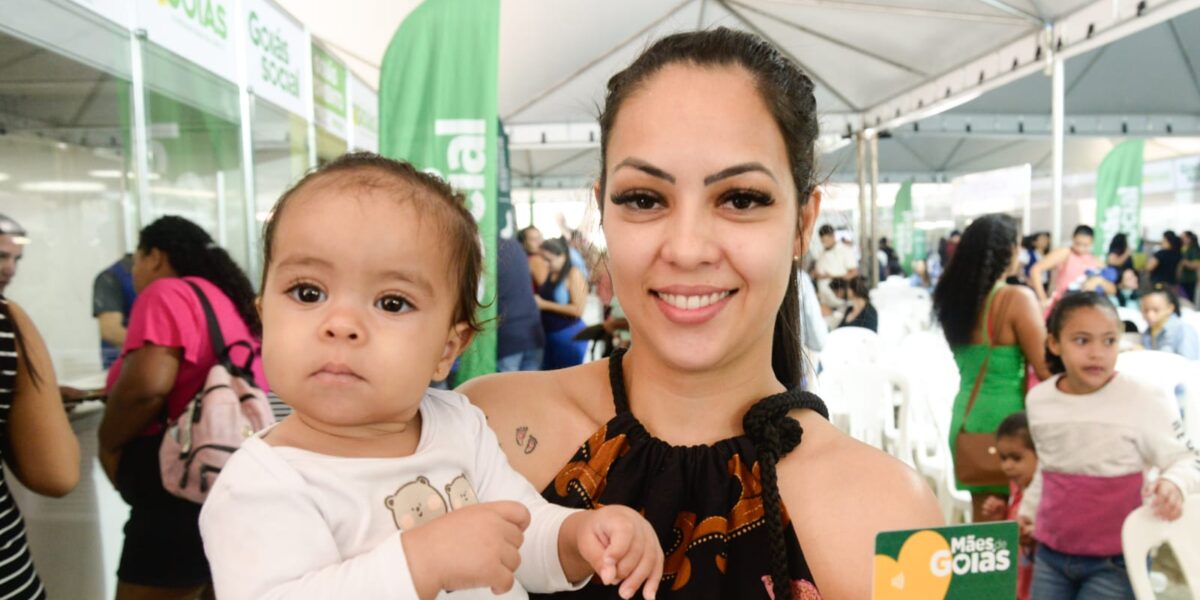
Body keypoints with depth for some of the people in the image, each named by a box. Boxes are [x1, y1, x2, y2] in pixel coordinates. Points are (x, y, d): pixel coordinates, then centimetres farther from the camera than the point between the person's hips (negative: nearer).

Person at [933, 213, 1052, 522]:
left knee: (982, 516, 16)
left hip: (967, 415, 6)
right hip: (1006, 418, -6)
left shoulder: (955, 297, 5)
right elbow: (1046, 370, -13)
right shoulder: (1017, 298, -14)